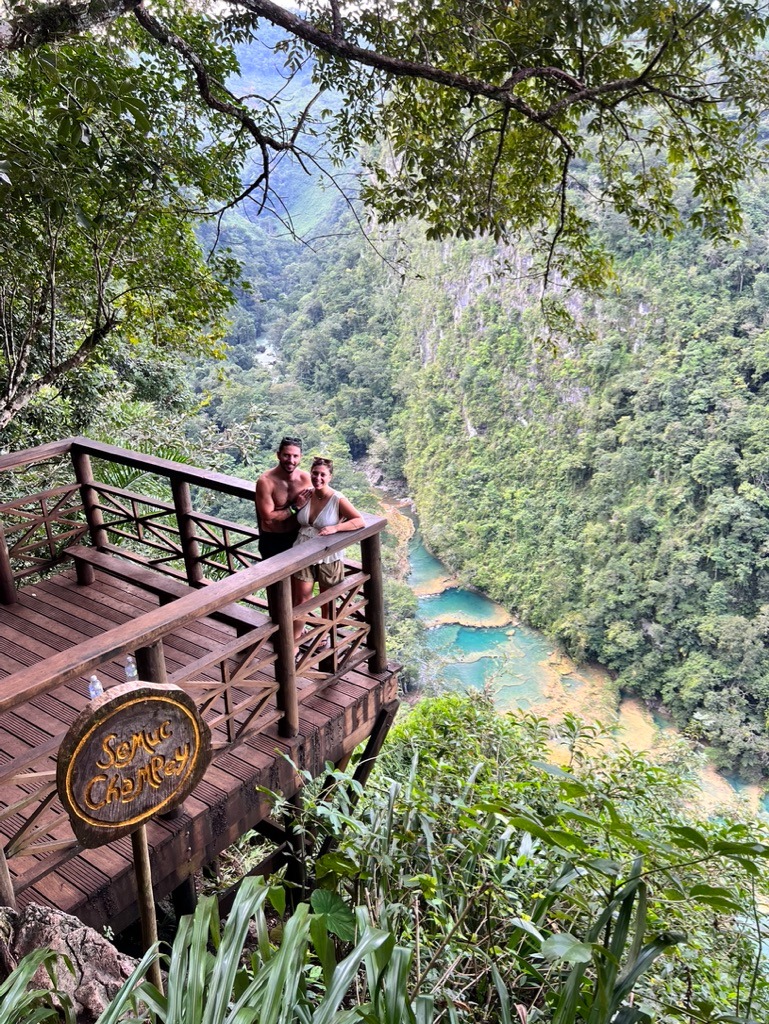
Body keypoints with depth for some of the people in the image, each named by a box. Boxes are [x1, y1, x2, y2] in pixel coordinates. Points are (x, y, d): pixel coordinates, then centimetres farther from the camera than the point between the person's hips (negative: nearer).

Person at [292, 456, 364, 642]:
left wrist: (334, 528, -30)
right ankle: (294, 641, 7)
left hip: (327, 556, -2)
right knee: (301, 598, -1)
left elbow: (360, 521, -22)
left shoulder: (338, 500, -15)